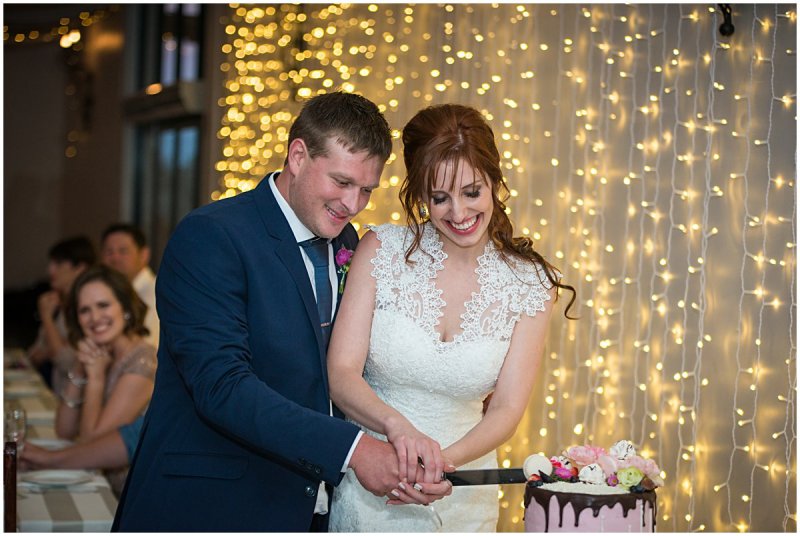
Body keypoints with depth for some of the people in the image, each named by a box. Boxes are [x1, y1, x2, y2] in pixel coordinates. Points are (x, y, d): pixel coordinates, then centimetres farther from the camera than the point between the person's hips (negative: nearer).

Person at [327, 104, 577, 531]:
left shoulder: (530, 284, -5)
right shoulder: (381, 251, -8)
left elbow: (507, 409, -8)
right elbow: (341, 375, -13)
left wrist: (444, 459, -28)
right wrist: (397, 426, -32)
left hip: (464, 502, 1)